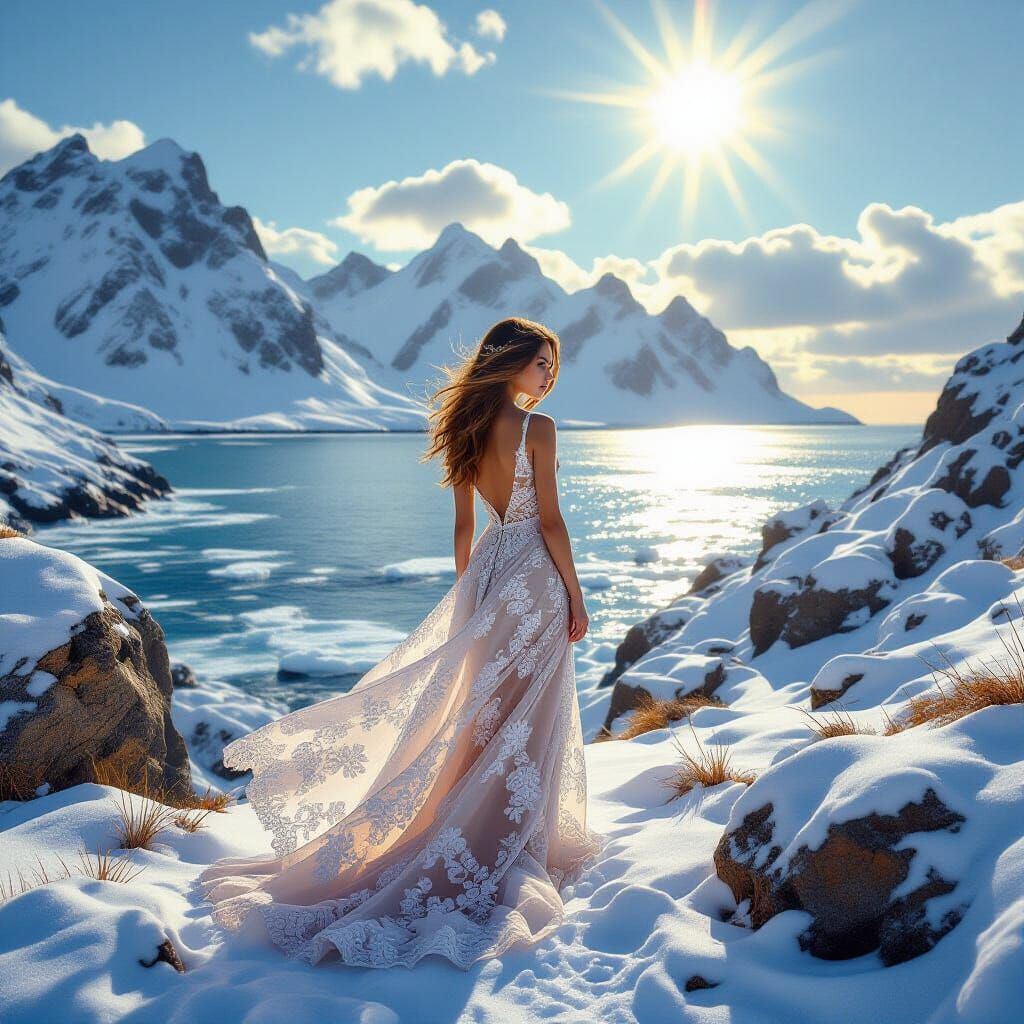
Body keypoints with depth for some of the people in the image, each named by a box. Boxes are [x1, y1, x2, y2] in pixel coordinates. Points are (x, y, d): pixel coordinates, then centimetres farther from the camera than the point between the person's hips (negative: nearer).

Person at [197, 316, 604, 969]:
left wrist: (465, 594, 18)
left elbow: (464, 526, 11)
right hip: (534, 578, -7)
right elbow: (551, 521, -14)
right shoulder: (538, 428, -14)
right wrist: (575, 595, -6)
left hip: (489, 569, 7)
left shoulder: (466, 429, 7)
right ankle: (506, 846, 11)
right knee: (523, 721, 2)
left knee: (475, 708, 17)